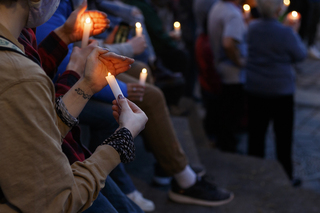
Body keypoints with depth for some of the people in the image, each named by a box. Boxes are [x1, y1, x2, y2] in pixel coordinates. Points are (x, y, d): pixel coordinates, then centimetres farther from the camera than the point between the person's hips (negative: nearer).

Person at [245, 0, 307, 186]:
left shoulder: (252, 29, -4)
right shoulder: (285, 33, -20)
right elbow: (300, 55, -5)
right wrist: (294, 33, 5)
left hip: (255, 90, 5)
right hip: (281, 92, -5)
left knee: (256, 133, 15)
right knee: (284, 137, 8)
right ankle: (286, 176, 18)